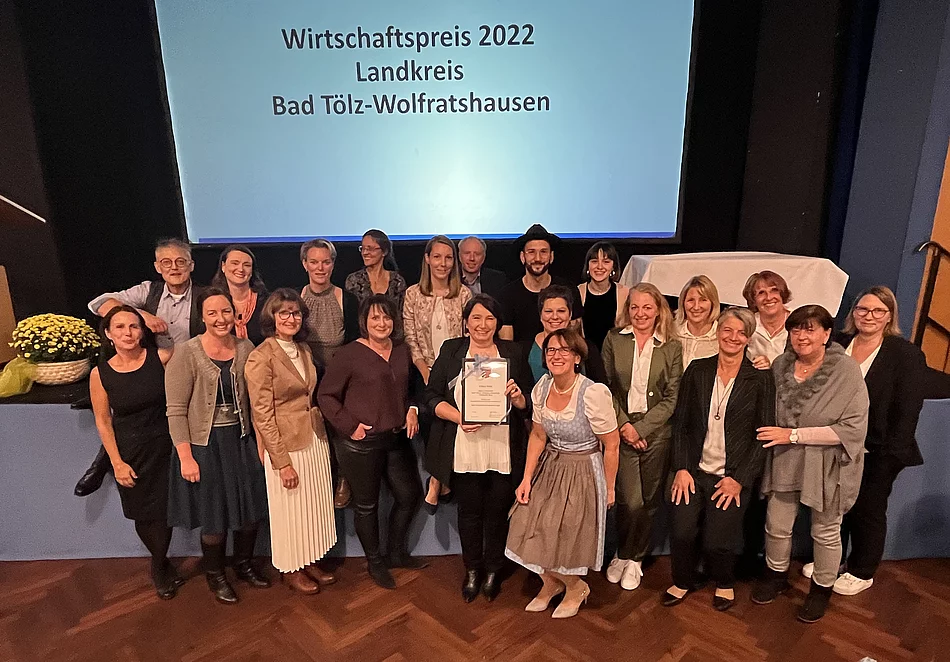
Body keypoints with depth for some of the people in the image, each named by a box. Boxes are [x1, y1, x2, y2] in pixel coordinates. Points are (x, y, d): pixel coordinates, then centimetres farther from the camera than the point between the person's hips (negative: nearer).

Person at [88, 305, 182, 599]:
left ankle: (159, 567, 37)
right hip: (131, 453, 1)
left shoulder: (161, 357, -12)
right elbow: (103, 421, -1)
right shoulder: (100, 374, -8)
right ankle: (163, 566, 42)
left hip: (165, 446, -1)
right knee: (143, 514, 14)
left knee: (165, 509, 8)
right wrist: (117, 462, -4)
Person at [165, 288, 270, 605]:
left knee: (252, 509, 15)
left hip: (241, 440, 4)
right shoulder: (187, 353, -15)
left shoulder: (245, 349, -3)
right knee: (215, 517, 10)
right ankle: (215, 575, 38)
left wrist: (260, 441, 1)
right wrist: (185, 457, -15)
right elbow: (176, 411, -13)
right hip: (204, 444, -4)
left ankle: (245, 564, 42)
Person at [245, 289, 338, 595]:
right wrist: (282, 461, -16)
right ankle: (292, 569, 31)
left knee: (314, 507, 16)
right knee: (291, 511, 10)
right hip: (285, 445, -6)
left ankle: (311, 562, 35)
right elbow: (262, 415, -16)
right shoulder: (261, 358, -15)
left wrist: (324, 438, 10)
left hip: (315, 440, 7)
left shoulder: (303, 349, 6)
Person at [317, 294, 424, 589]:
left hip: (397, 438, 6)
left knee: (410, 495, 14)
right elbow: (326, 395, -8)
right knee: (366, 504, 11)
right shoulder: (348, 354, -12)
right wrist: (349, 426, -14)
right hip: (360, 443, -6)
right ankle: (375, 562, 33)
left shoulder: (402, 351, 6)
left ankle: (396, 553, 37)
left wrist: (412, 409, 2)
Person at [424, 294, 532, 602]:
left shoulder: (513, 353, 5)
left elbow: (528, 402, 7)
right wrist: (458, 417, -17)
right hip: (463, 450, 0)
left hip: (503, 450, 1)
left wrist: (517, 397, -15)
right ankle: (472, 569, 36)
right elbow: (433, 396, -1)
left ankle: (493, 570, 35)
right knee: (469, 512, 13)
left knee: (497, 512, 11)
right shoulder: (451, 350, 2)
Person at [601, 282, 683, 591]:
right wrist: (624, 425, -9)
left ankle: (634, 559, 29)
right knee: (630, 501, -6)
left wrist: (641, 428, -10)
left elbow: (672, 397, -1)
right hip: (620, 430, -1)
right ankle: (624, 555, 21)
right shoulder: (614, 339, 2)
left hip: (656, 433, 1)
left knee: (650, 501, 9)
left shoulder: (672, 347, 2)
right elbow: (606, 388, 1)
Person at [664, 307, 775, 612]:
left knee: (717, 541, -8)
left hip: (733, 476, -2)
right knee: (681, 533, -8)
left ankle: (725, 583, 28)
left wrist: (739, 479, -9)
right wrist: (681, 468, -3)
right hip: (694, 470, 2)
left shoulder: (760, 378, -3)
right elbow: (681, 422, 4)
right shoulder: (698, 369, 3)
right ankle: (683, 581, 24)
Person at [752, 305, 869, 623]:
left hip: (828, 466, -3)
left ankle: (822, 588, 40)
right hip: (786, 462, 4)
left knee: (826, 532, 16)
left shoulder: (846, 370, -18)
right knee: (776, 525, 14)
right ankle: (776, 575, 41)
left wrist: (794, 435, -23)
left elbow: (853, 427, -22)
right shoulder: (780, 365, -4)